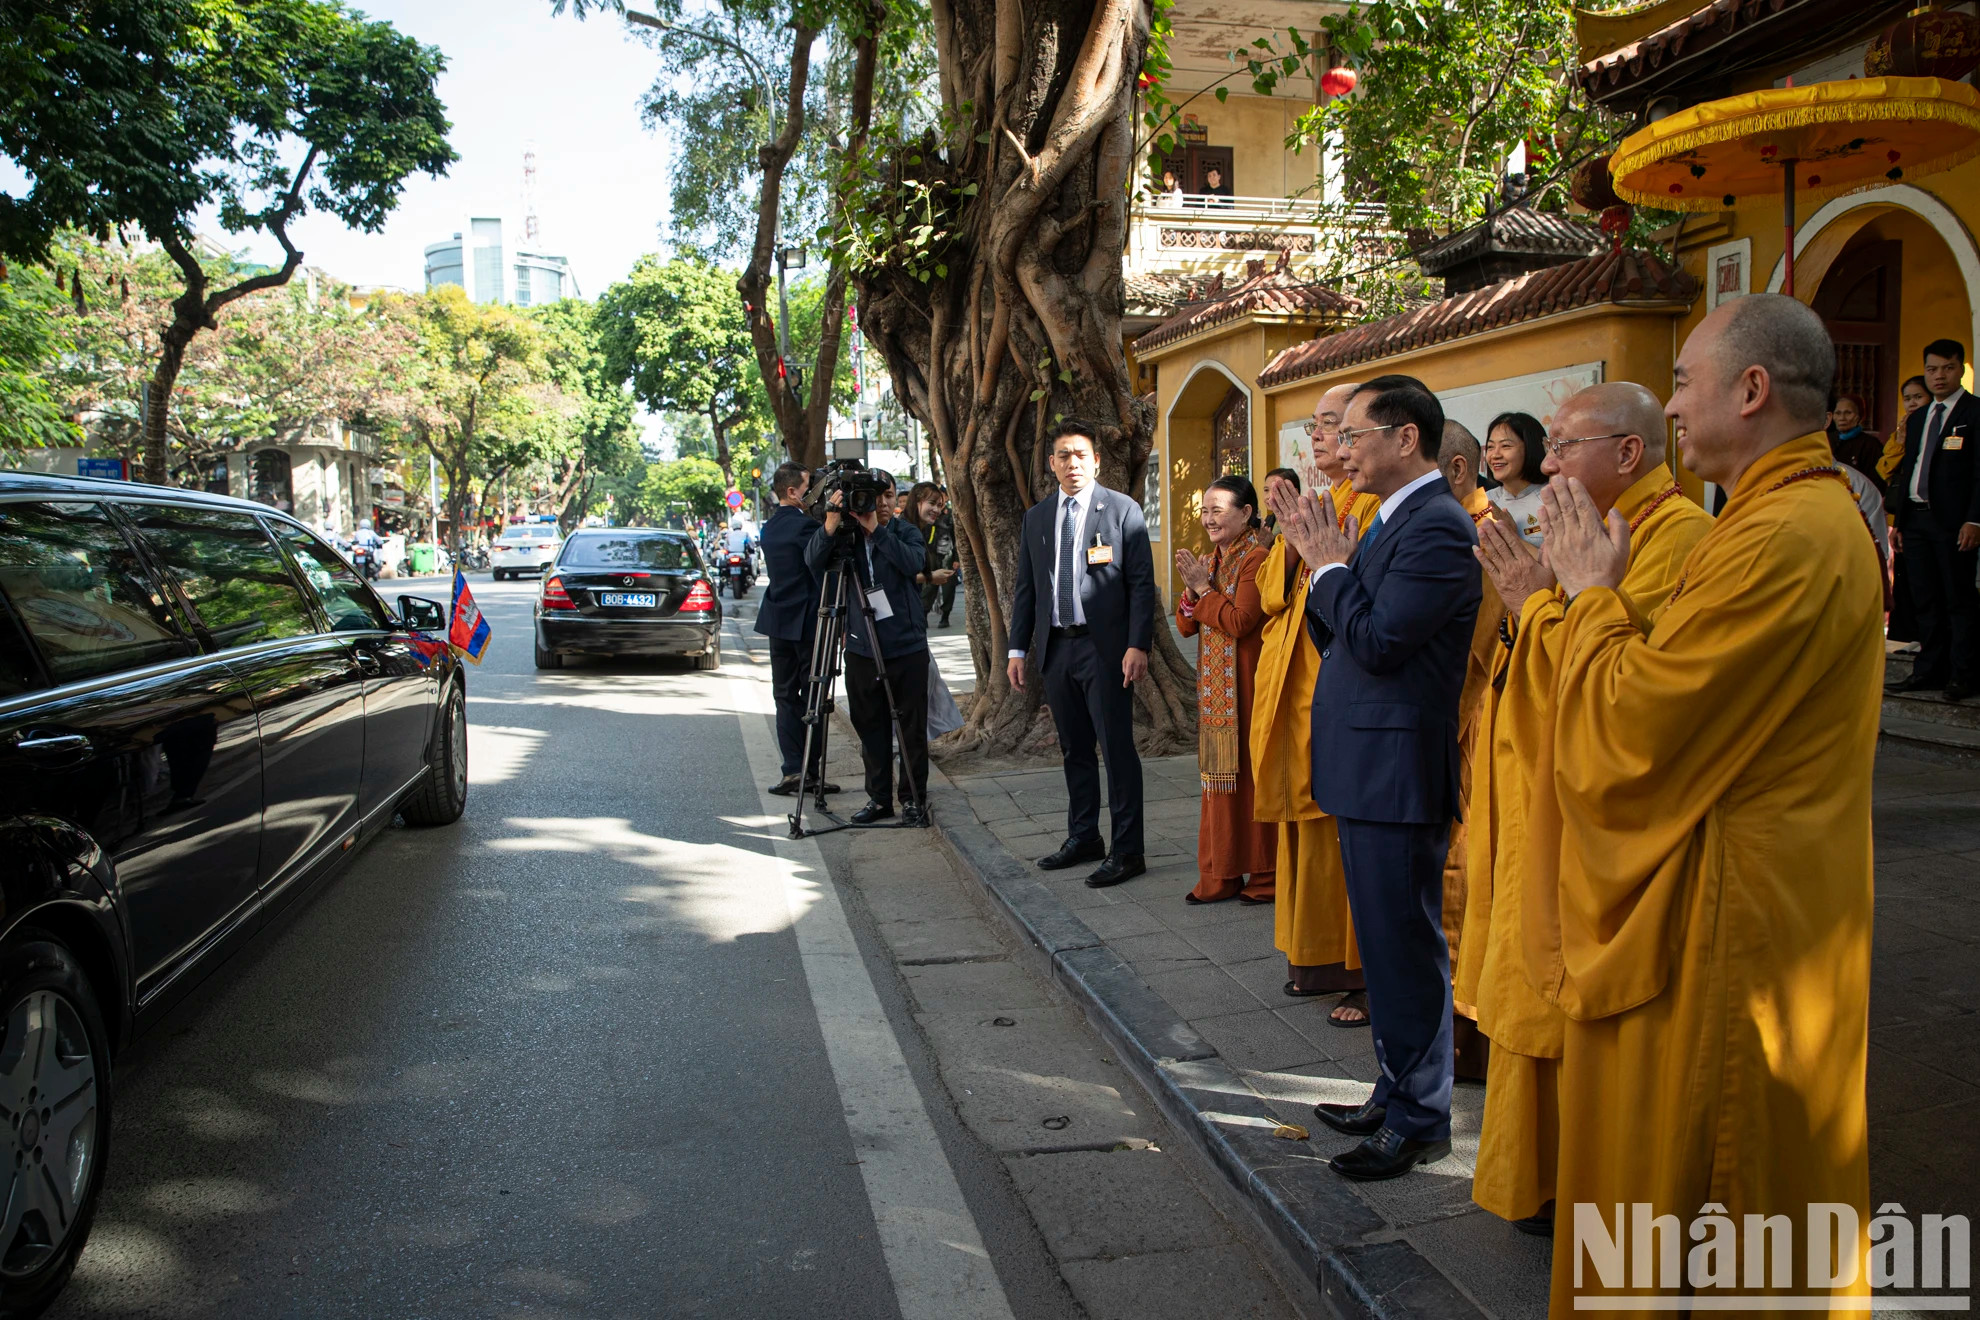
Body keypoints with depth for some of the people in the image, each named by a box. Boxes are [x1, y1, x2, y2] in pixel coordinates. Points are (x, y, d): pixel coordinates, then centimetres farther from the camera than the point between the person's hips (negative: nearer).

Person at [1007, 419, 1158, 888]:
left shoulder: (1122, 510, -2)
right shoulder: (1036, 517, 13)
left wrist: (1138, 645, -15)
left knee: (1117, 748, -4)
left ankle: (1127, 850, 3)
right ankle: (1083, 837, 26)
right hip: (1055, 647, 5)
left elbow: (1142, 582, -6)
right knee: (1075, 749, 14)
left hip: (1105, 647, -5)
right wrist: (1018, 648, 10)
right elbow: (1025, 587, 16)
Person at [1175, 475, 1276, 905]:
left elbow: (1240, 621, -19)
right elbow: (1186, 626, 12)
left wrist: (1203, 588, -11)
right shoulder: (1213, 559, 16)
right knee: (1220, 773, 10)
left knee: (1252, 772, -3)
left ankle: (1265, 874, 7)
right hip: (1214, 687, 8)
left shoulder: (1256, 559, -11)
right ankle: (1222, 874, 17)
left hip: (1247, 684, -8)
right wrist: (1191, 590, -6)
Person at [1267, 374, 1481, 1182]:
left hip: (1397, 773, -10)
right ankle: (1395, 1095, 33)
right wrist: (1324, 561, 2)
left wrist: (1329, 564, -10)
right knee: (1385, 943, 19)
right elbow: (1336, 639, 15)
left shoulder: (1437, 527, -17)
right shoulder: (1393, 523, 15)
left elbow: (1376, 639, -24)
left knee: (1407, 948, 1)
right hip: (1368, 773, 10)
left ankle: (1419, 1122, 15)